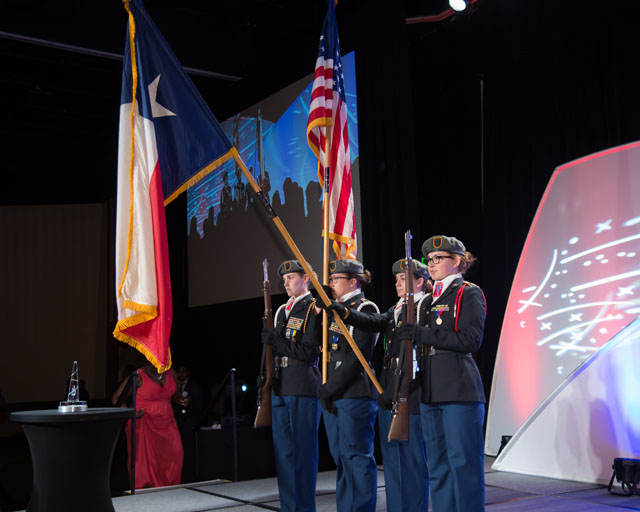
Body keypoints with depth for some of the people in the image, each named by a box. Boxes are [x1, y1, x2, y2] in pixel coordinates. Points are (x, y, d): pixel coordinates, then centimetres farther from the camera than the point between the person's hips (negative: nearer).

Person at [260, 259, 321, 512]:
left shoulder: (314, 309, -6)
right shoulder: (282, 311, 18)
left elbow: (310, 352, -14)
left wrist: (276, 341, -16)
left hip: (304, 389, -8)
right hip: (280, 388, 8)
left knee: (303, 452, -2)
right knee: (283, 452, 11)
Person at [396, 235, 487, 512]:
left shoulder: (468, 293, -4)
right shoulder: (431, 299, 19)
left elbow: (471, 340, -16)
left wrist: (422, 334, -19)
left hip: (460, 391, -8)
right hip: (431, 393, 8)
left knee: (464, 464, -4)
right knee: (437, 466, 12)